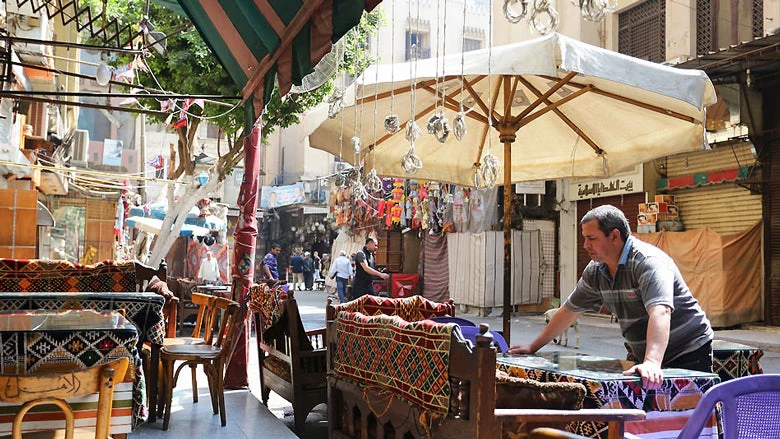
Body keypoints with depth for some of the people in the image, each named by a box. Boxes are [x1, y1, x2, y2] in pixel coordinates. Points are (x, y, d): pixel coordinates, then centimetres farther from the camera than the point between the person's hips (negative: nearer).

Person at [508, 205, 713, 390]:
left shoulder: (649, 262, -23)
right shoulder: (595, 271, 1)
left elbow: (660, 312, -39)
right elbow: (570, 309, 11)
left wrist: (651, 362, -53)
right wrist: (534, 347, 13)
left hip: (688, 354, -6)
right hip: (645, 358, 7)